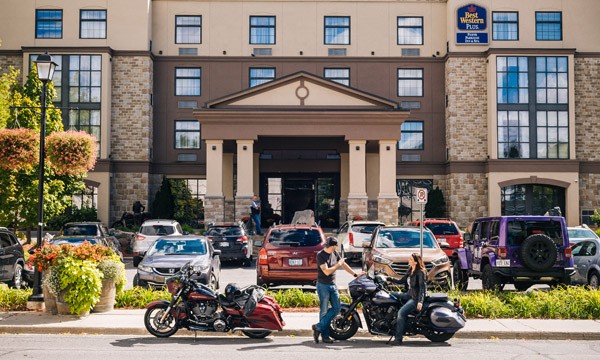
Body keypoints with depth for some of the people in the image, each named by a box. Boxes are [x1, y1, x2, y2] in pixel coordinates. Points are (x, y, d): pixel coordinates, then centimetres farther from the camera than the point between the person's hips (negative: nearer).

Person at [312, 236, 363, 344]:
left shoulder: (335, 253, 9)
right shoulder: (320, 255, -13)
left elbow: (344, 264, 18)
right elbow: (327, 271, -20)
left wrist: (355, 274, 16)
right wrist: (338, 265, -12)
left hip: (333, 285, 7)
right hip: (323, 285, -7)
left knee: (337, 307, -2)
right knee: (324, 311, -2)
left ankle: (318, 327, 1)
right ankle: (325, 335, 4)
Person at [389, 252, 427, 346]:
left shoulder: (420, 272, -14)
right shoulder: (410, 270, 13)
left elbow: (422, 287, -20)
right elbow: (402, 281, 18)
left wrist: (420, 301, -28)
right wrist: (390, 279, 9)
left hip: (416, 298, -10)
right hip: (409, 294, 10)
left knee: (401, 312, -25)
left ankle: (398, 339, -24)